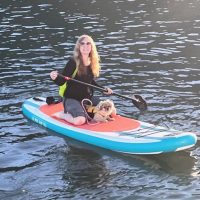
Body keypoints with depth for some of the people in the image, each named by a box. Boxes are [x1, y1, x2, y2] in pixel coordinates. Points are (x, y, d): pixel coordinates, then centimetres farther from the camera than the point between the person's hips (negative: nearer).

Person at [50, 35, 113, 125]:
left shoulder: (92, 63, 4)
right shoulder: (73, 62, -16)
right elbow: (61, 82, -18)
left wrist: (104, 89, 13)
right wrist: (55, 78, -38)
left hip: (88, 97, 7)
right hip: (72, 99, -7)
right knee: (80, 121, -32)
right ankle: (61, 115, -1)